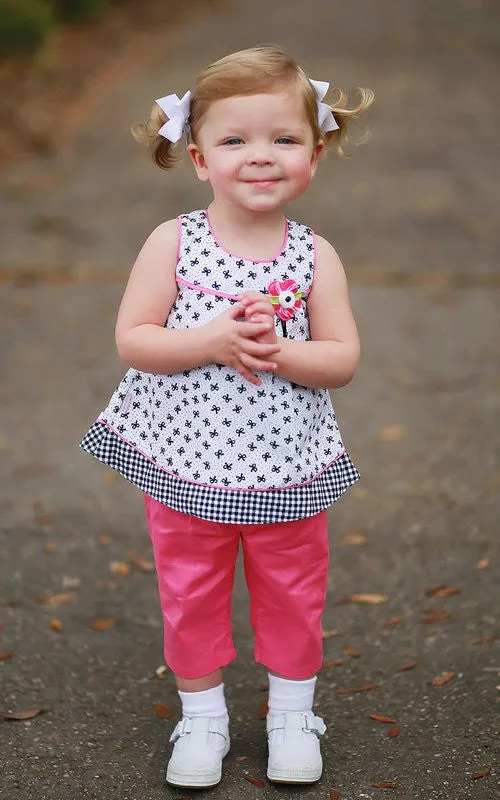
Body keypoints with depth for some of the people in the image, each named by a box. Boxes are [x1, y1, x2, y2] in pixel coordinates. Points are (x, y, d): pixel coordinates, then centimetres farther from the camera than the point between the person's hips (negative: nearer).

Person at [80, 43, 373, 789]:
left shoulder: (314, 256, -6)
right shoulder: (173, 243, -9)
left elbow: (343, 358, -8)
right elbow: (132, 338, -14)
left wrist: (277, 352, -25)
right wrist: (213, 341, -26)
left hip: (287, 467, 1)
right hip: (187, 462, -1)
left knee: (293, 595, 15)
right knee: (191, 597, 13)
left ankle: (292, 713, 36)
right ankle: (202, 717, 33)